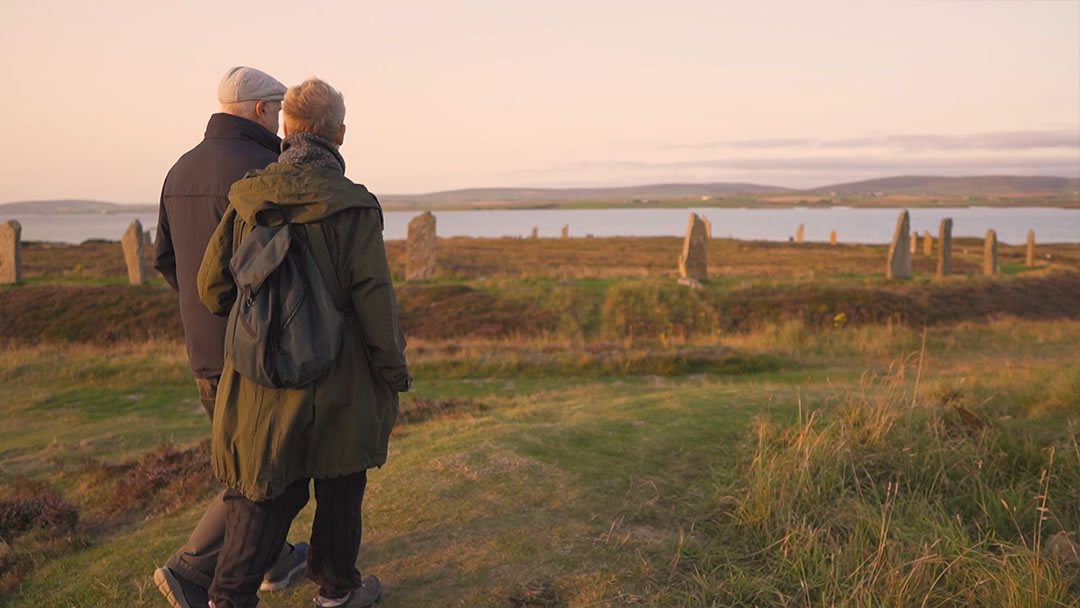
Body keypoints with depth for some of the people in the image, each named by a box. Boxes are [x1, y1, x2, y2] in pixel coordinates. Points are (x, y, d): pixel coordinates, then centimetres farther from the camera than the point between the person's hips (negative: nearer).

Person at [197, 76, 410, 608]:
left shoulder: (247, 199, -1)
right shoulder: (352, 207, -14)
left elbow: (213, 287, 4)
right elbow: (374, 301, -15)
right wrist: (395, 373, -4)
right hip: (337, 383, -3)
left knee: (264, 491, 15)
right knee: (339, 485, 16)